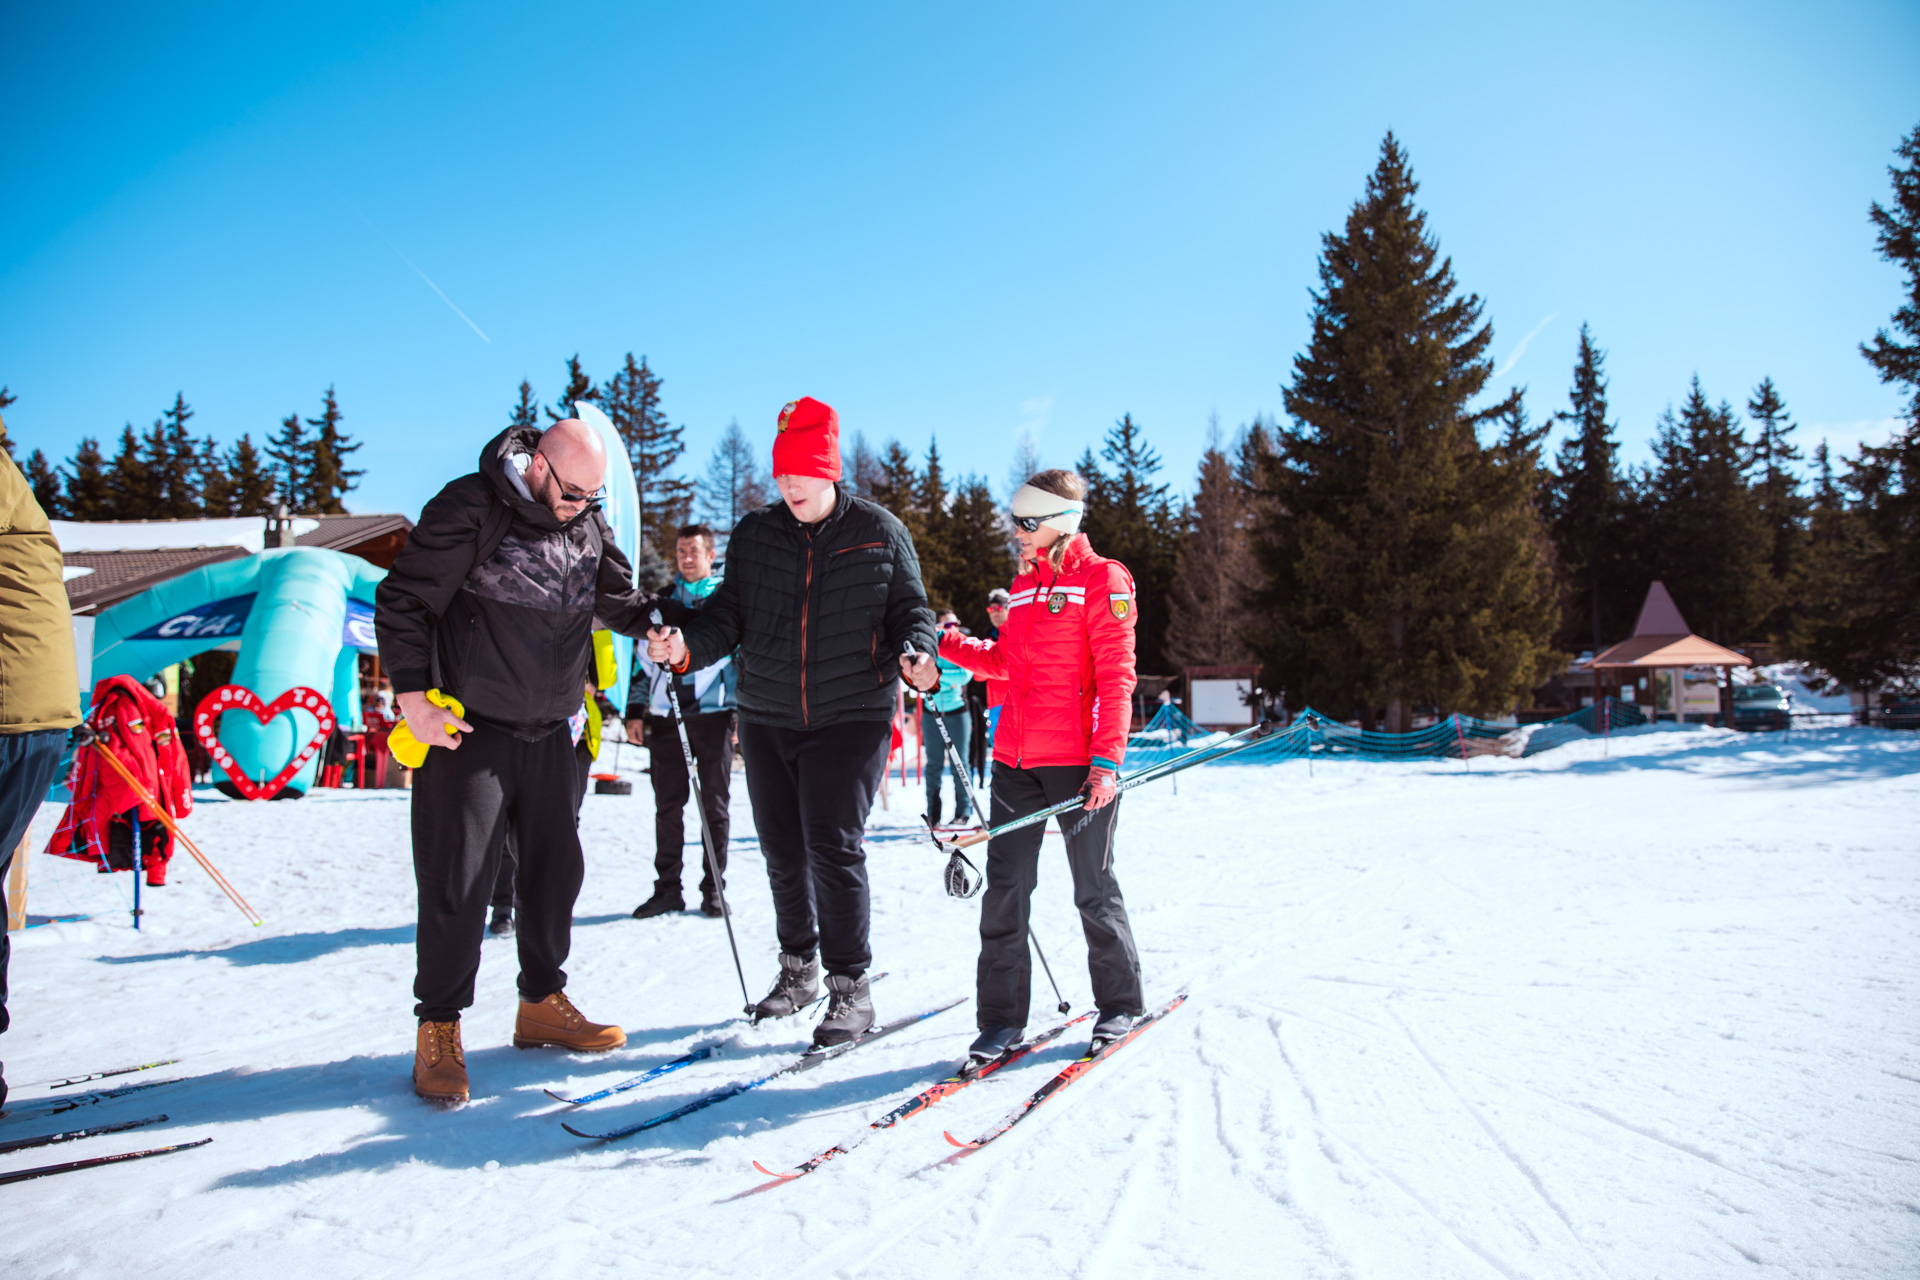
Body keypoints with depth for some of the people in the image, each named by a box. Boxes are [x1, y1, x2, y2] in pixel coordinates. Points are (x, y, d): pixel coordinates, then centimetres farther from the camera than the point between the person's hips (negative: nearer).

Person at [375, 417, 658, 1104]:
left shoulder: (591, 525, 3)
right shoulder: (468, 510, -14)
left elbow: (619, 600, 14)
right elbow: (402, 601, -11)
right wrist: (413, 697, -16)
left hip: (552, 731, 6)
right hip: (466, 731, -6)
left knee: (554, 871, 12)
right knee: (457, 883, -3)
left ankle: (542, 1004, 28)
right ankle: (439, 1028, 12)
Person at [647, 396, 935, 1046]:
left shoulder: (880, 532, 0)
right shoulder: (753, 535, 8)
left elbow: (910, 609, 4)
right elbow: (729, 615, 6)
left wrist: (917, 651, -17)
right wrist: (688, 645, -13)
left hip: (850, 717, -4)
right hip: (767, 718, 4)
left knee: (832, 846, -10)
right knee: (782, 851, 11)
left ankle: (850, 986, 4)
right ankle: (798, 967, 31)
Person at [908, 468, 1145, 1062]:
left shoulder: (1102, 579, -5)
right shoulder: (1023, 585, 17)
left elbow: (1115, 677, -11)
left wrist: (1107, 759, -17)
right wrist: (944, 644, 13)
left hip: (1078, 762, -6)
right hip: (1015, 761, 6)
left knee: (1093, 889, 6)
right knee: (1004, 887, 4)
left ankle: (1120, 1003, 24)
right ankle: (1002, 1015, 13)